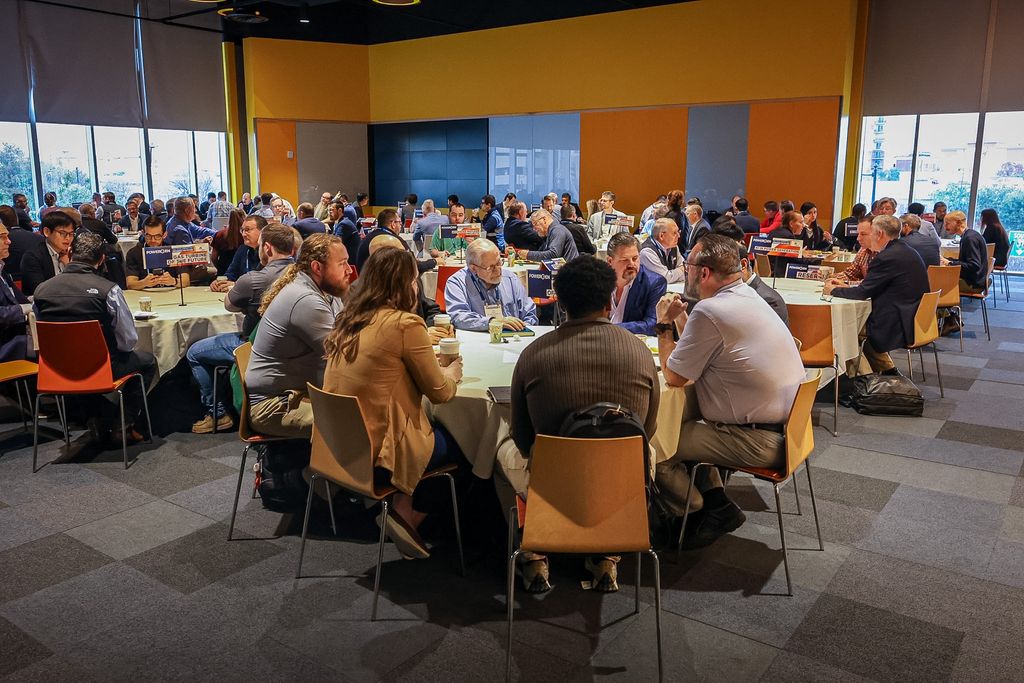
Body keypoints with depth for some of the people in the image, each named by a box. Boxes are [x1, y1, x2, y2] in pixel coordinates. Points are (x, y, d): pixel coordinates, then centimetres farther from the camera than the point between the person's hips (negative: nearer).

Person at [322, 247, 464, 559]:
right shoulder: (405, 323, -17)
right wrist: (453, 371, 12)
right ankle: (408, 513, 11)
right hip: (379, 454, -8)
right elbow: (440, 393, -9)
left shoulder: (349, 319, 5)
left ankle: (405, 511, 18)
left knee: (441, 428, 25)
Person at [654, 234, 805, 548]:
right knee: (681, 421, 19)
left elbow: (674, 376, -11)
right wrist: (679, 318, 12)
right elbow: (700, 355, 16)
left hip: (758, 440, -10)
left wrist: (664, 324, -1)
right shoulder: (747, 296, 9)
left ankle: (698, 513, 18)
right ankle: (716, 500, 21)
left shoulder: (709, 311, -22)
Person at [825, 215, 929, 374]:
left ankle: (887, 370, 18)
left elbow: (863, 293, -15)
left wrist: (833, 290, 0)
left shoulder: (887, 257, -20)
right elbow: (873, 287, 14)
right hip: (915, 319, 9)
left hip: (900, 326, -9)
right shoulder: (907, 251, 10)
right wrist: (843, 287, 11)